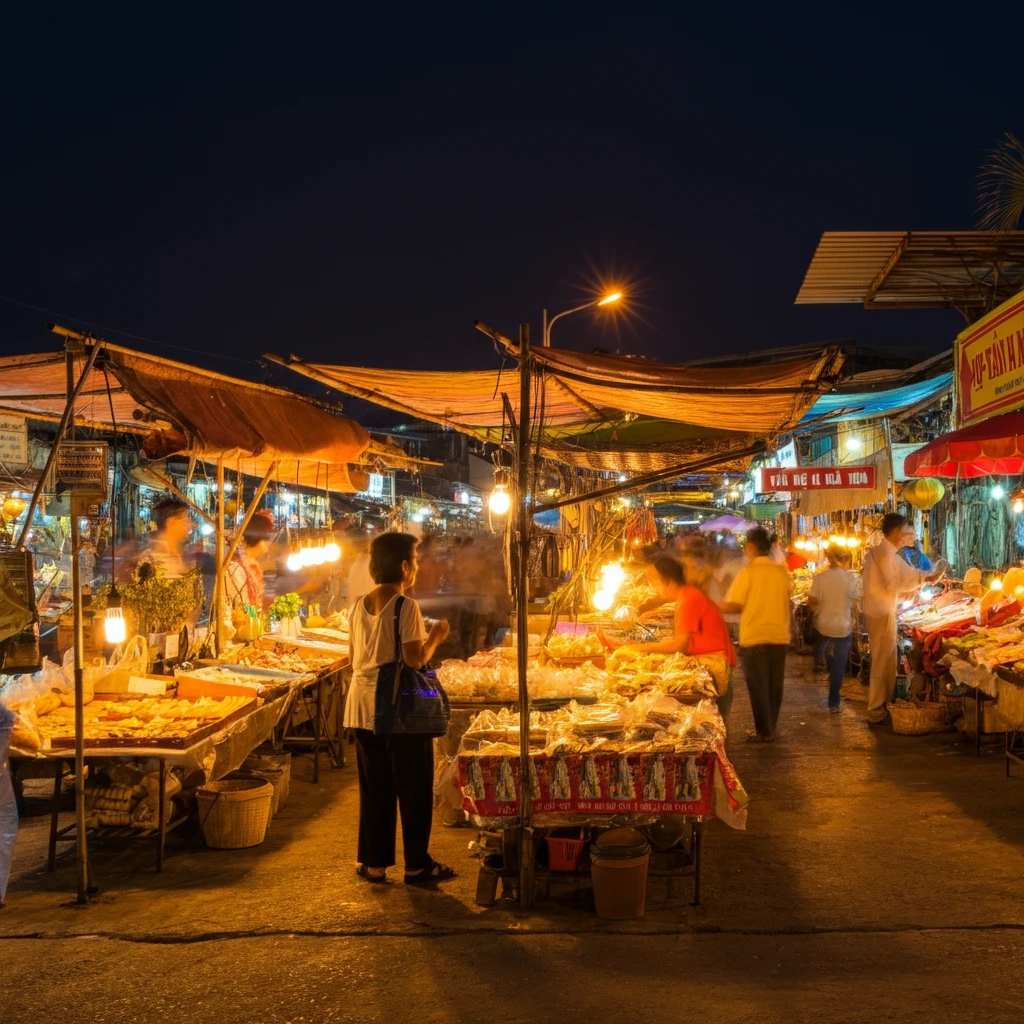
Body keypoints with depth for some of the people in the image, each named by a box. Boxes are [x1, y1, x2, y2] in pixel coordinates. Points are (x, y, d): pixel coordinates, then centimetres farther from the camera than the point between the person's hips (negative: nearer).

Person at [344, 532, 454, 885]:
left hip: (364, 706, 7)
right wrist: (435, 638, -1)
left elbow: (355, 658, 13)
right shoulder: (406, 607, -14)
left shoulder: (360, 606, 7)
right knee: (414, 788, 5)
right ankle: (417, 865, 12)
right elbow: (415, 659, -18)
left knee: (374, 788, 13)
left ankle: (374, 862, 20)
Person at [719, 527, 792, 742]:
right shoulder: (782, 571, 3)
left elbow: (735, 605, -15)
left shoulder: (748, 571, -12)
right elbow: (784, 602, 12)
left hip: (754, 637, -5)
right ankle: (771, 728, 20)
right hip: (779, 635, 5)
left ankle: (763, 731, 7)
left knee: (758, 686, 4)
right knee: (774, 685, 13)